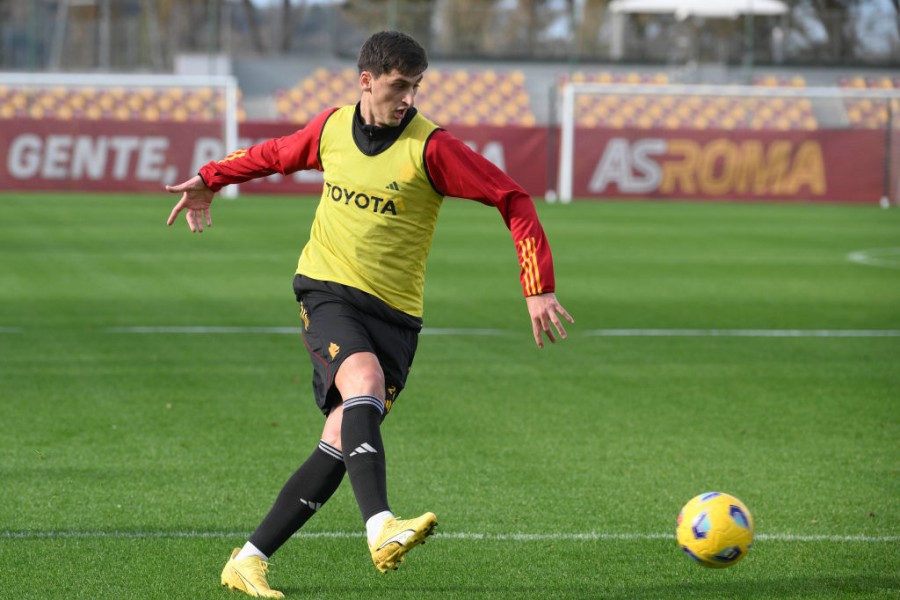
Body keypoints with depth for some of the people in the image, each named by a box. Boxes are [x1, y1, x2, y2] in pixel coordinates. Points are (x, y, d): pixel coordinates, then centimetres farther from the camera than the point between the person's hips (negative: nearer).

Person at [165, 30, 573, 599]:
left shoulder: (431, 147, -10)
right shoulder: (331, 127, 3)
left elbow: (513, 199, -9)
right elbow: (277, 154, 26)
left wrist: (539, 288, -14)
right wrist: (209, 180, 27)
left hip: (394, 311, 0)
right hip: (328, 290, 0)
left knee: (341, 442, -7)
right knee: (365, 380, -30)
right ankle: (382, 530, -46)